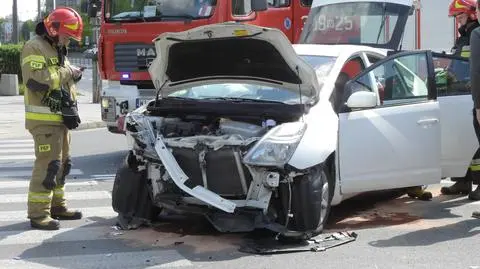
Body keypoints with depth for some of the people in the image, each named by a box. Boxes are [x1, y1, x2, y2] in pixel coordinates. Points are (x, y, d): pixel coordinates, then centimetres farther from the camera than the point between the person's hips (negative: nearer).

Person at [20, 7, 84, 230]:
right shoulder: (35, 48, -11)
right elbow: (37, 80, -24)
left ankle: (57, 206, 25)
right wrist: (67, 72, -15)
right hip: (44, 119, -10)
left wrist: (72, 109, 8)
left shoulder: (58, 50, 19)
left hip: (60, 118, 10)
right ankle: (38, 214, -11)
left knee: (61, 164, 15)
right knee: (47, 165, -13)